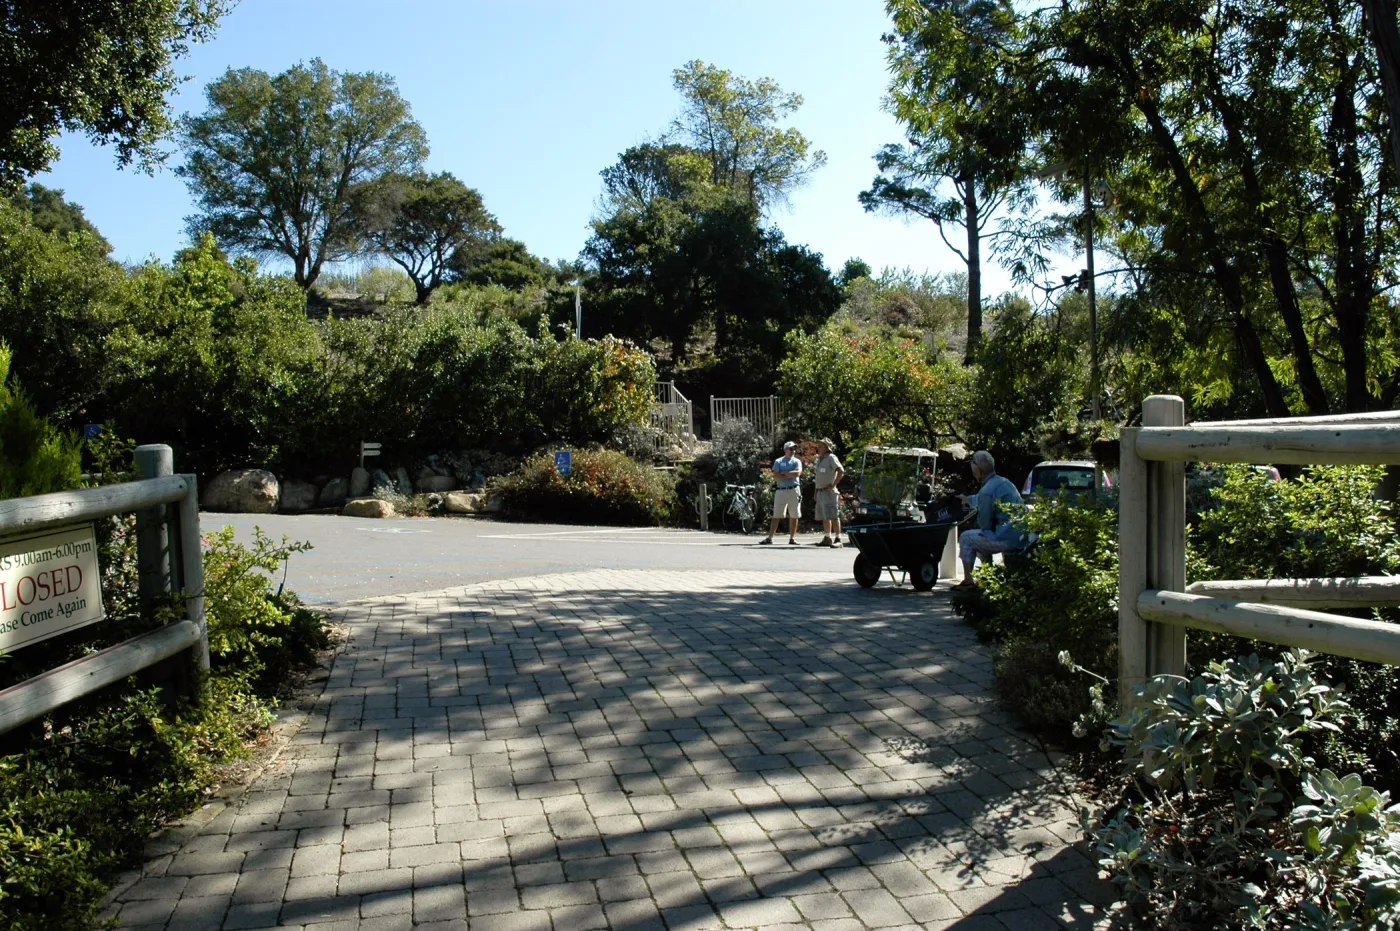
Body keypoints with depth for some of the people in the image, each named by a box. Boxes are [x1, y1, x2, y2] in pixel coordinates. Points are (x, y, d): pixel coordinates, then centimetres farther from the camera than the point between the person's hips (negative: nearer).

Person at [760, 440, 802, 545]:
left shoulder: (797, 461, 10)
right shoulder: (778, 462, 8)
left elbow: (798, 473, -10)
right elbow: (775, 475, -7)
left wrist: (784, 473, -6)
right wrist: (790, 475, -8)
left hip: (794, 490, 1)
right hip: (780, 491, -1)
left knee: (794, 516, 2)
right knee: (776, 516, -3)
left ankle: (792, 538, 9)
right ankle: (769, 537, -6)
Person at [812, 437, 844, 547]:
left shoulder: (831, 458, -10)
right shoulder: (818, 459, 16)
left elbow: (841, 471, -21)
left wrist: (833, 485, -21)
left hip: (829, 492, -9)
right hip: (820, 492, 9)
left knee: (834, 516, -10)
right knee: (824, 517, 13)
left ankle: (838, 539, -12)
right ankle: (827, 538, 21)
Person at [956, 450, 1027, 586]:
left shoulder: (986, 491, -17)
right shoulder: (1004, 482, 13)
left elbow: (984, 524, -10)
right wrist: (968, 499, 51)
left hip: (1006, 539, -9)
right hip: (1021, 538, 9)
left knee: (965, 538, 7)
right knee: (982, 539, 31)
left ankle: (968, 581, 9)